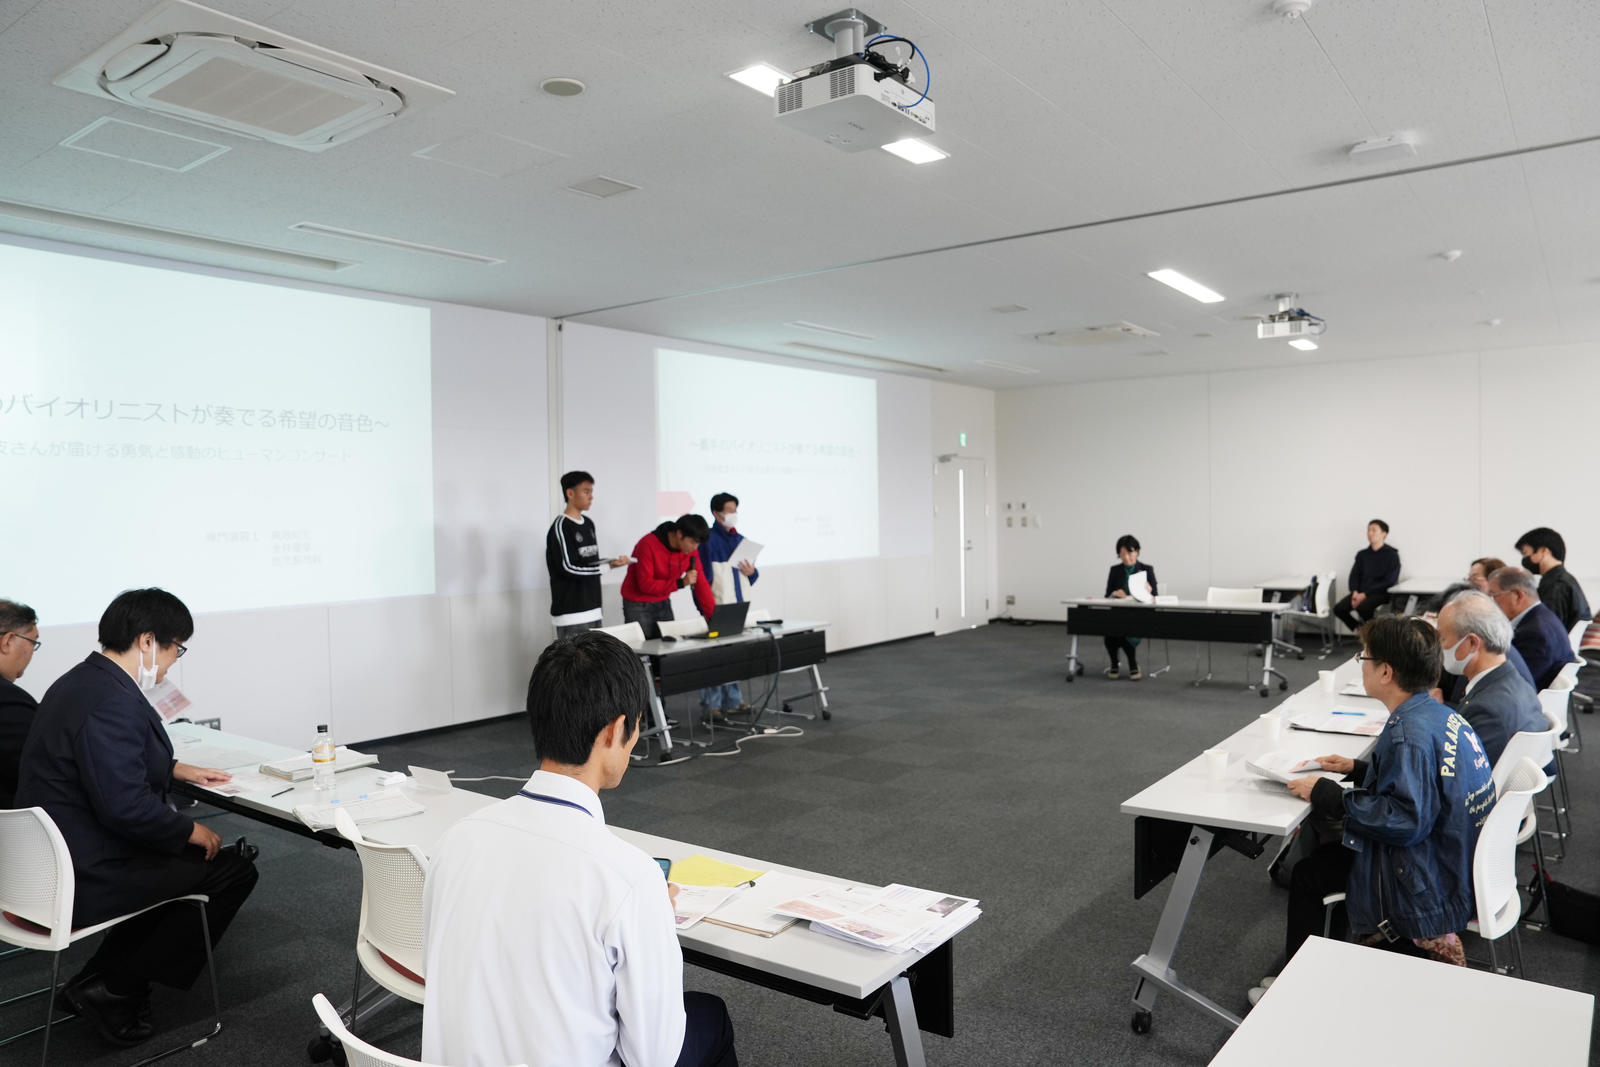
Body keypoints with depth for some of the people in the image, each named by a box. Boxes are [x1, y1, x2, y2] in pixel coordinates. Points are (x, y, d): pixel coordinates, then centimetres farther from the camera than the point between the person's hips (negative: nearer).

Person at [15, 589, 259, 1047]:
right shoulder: (113, 702, -26)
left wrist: (174, 768, 16)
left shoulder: (81, 681, 7)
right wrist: (190, 830, -14)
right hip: (83, 879, -11)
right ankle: (114, 992, 4)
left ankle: (96, 980, 20)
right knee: (234, 871, -3)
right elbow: (126, 806, -29)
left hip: (51, 861, 11)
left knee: (189, 859, 23)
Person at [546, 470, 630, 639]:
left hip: (592, 609, 8)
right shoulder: (561, 527, -10)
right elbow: (569, 568, -16)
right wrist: (608, 566, -18)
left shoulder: (589, 523, 15)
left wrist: (612, 561, -1)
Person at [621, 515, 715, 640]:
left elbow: (701, 584, -3)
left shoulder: (691, 550, -5)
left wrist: (714, 616, -10)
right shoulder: (648, 545, -21)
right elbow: (645, 584, -22)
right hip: (638, 606, -5)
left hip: (663, 604, 5)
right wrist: (681, 583, -28)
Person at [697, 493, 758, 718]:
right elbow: (702, 576, -11)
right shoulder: (708, 540, -8)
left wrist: (752, 572, -1)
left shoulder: (740, 540, 14)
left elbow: (750, 575, 22)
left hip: (739, 607, 7)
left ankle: (732, 700, 22)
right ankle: (710, 704, 0)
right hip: (716, 609, -7)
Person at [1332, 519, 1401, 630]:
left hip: (1381, 593, -5)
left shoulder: (1392, 554, 0)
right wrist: (1355, 592, -9)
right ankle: (1360, 629, 5)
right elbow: (1354, 575, 13)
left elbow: (1390, 581, -8)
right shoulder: (1362, 554, 16)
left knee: (1363, 608, -35)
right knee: (1338, 608, -20)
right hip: (1361, 592, 5)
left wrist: (1365, 594, -15)